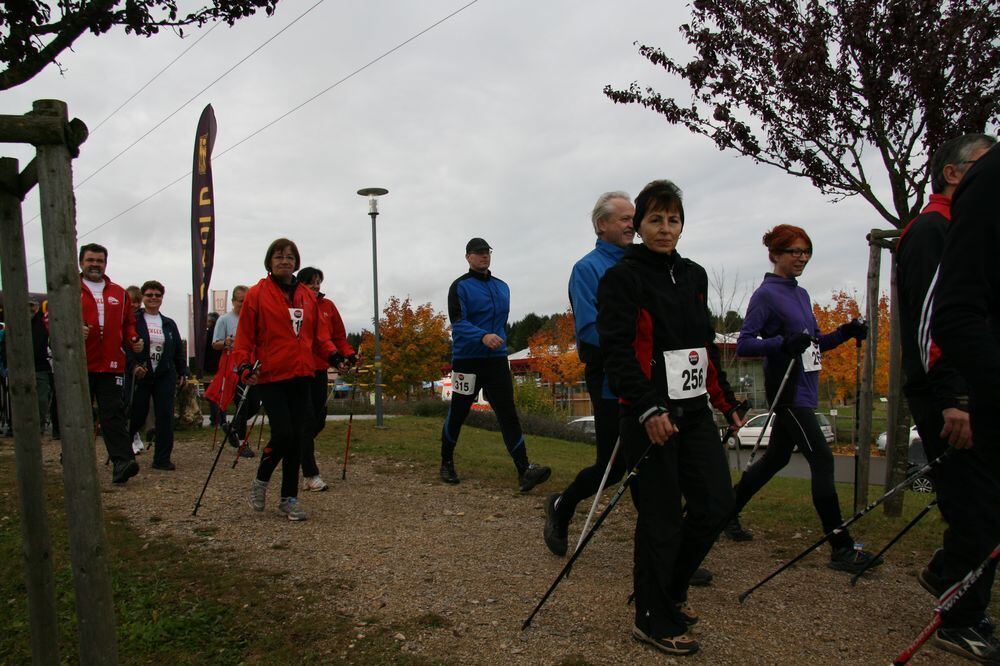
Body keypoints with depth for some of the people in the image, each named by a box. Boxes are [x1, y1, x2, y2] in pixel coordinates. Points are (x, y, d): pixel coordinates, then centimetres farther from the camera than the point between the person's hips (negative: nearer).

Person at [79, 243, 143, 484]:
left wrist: (133, 340, 3)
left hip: (111, 365, 1)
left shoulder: (119, 293, 15)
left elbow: (128, 323, 22)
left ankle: (122, 462, -12)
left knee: (113, 412, -5)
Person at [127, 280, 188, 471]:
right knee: (137, 416, 1)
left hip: (165, 377, 3)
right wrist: (133, 366, -19)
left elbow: (178, 351, 16)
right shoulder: (133, 321, 0)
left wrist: (182, 373, 12)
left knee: (165, 417, -2)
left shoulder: (169, 324, 14)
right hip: (139, 376, -3)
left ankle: (162, 459, 6)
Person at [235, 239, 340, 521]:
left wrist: (332, 354, 0)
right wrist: (244, 366, -15)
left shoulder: (307, 296, 11)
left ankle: (289, 498, 19)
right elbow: (244, 335, -3)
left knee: (297, 437, 6)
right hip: (271, 376, -4)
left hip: (301, 376, 5)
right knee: (283, 434, -11)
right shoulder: (257, 294, -1)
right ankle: (260, 481, 18)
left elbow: (318, 332, 15)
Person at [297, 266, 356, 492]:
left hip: (320, 370, 5)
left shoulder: (328, 306, 8)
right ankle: (310, 475, 3)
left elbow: (339, 336, 11)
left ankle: (299, 450, 38)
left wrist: (348, 354, -6)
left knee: (319, 420, 11)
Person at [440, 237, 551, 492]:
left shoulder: (502, 287, 13)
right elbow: (458, 322, -18)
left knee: (508, 414, -6)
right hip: (467, 361, -4)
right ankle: (447, 463, 27)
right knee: (457, 414, 7)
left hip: (497, 360, 4)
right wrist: (483, 336, -33)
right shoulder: (460, 287, -5)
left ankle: (524, 470, -12)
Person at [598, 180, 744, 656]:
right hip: (651, 415, -7)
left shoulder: (693, 276, 15)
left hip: (694, 411, 7)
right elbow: (617, 349, -17)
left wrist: (726, 402, 21)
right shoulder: (622, 277, -7)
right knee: (662, 518, -1)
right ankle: (655, 620, 17)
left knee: (717, 503, 8)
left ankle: (666, 584, 31)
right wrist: (649, 408, -26)